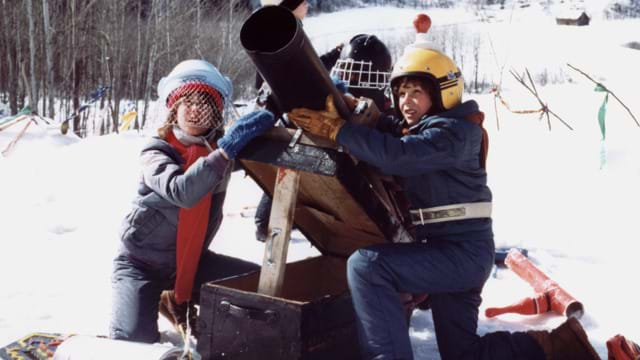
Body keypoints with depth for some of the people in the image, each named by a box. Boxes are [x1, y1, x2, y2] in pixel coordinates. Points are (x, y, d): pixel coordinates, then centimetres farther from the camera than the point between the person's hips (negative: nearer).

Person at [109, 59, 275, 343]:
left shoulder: (221, 147, -4)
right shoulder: (157, 152, -19)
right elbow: (183, 192, -37)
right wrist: (226, 150, -44)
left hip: (191, 260, 5)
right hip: (141, 261, -5)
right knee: (137, 339, -24)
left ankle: (180, 302, 11)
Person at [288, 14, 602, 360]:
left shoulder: (455, 131, -16)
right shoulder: (409, 127, 14)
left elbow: (397, 156, -29)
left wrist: (337, 129, -29)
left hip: (462, 252, -10)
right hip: (448, 252, 10)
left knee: (365, 265, -24)